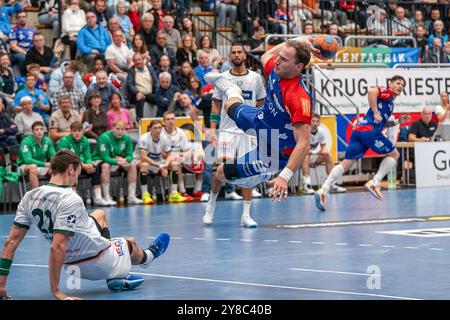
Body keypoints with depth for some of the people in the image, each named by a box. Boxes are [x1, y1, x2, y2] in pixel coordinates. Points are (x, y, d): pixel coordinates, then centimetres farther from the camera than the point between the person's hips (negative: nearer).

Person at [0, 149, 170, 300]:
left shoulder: (29, 197, -8)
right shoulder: (70, 199, -29)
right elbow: (57, 248, -35)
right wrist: (56, 291, -32)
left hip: (71, 262, 7)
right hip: (99, 262, -6)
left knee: (99, 214, 30)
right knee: (131, 242, 27)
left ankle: (116, 278, 29)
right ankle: (147, 256, 64)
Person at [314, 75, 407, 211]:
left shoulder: (390, 102, 30)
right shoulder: (387, 92, 3)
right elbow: (372, 91, -16)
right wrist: (376, 112, -16)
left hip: (358, 130, 8)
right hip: (370, 130, -8)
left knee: (346, 163, 0)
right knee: (394, 154, 8)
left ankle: (323, 190, -15)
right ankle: (374, 183, -4)